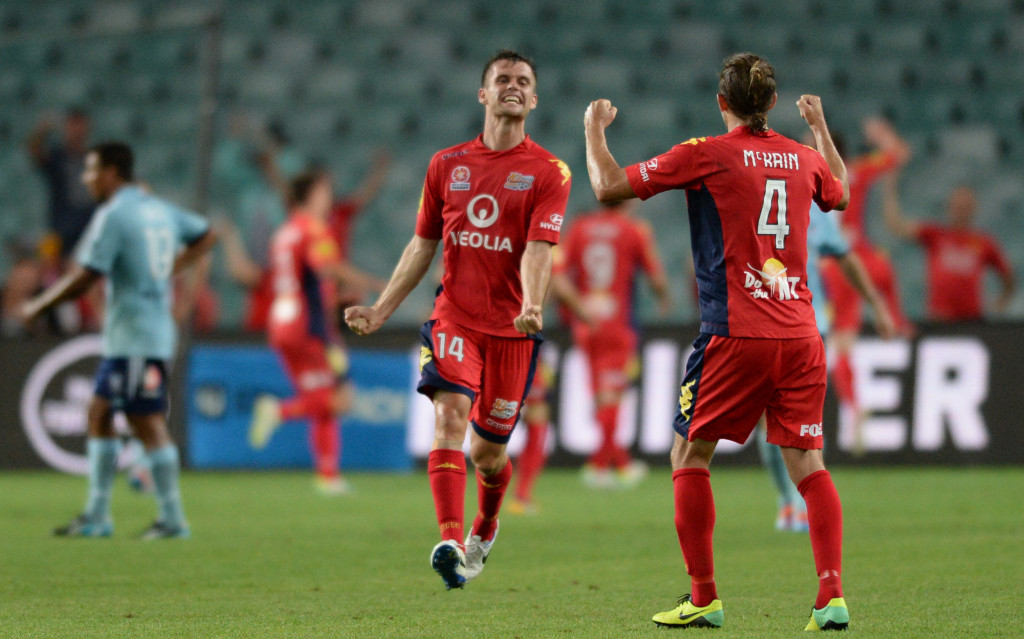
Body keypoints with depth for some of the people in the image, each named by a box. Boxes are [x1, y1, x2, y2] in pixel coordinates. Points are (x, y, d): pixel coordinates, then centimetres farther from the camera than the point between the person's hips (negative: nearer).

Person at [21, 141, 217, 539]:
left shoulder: (113, 216, -14)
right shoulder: (160, 210, 12)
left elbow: (83, 279, -18)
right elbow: (205, 235, 25)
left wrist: (37, 307, -6)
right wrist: (172, 270, 24)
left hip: (136, 339, -10)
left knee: (148, 423, -6)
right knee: (100, 413, 12)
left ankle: (172, 519, -3)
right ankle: (96, 517, 14)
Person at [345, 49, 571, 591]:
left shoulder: (547, 172, 0)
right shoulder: (447, 165, 10)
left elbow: (538, 249, -13)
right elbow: (422, 246, 17)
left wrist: (531, 306, -31)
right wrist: (380, 310, 12)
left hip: (511, 327, -1)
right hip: (454, 317, 1)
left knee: (487, 448, 6)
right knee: (450, 414, -22)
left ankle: (484, 531, 38)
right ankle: (450, 543, -34)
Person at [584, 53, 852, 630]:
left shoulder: (708, 155, -4)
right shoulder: (804, 157, 11)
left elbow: (609, 187, -2)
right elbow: (840, 195, 36)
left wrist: (595, 128, 15)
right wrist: (820, 126, 47)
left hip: (736, 333, -4)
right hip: (801, 333, 5)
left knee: (690, 455, 8)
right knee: (807, 461, 4)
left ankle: (704, 599, 6)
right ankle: (832, 596, -9)